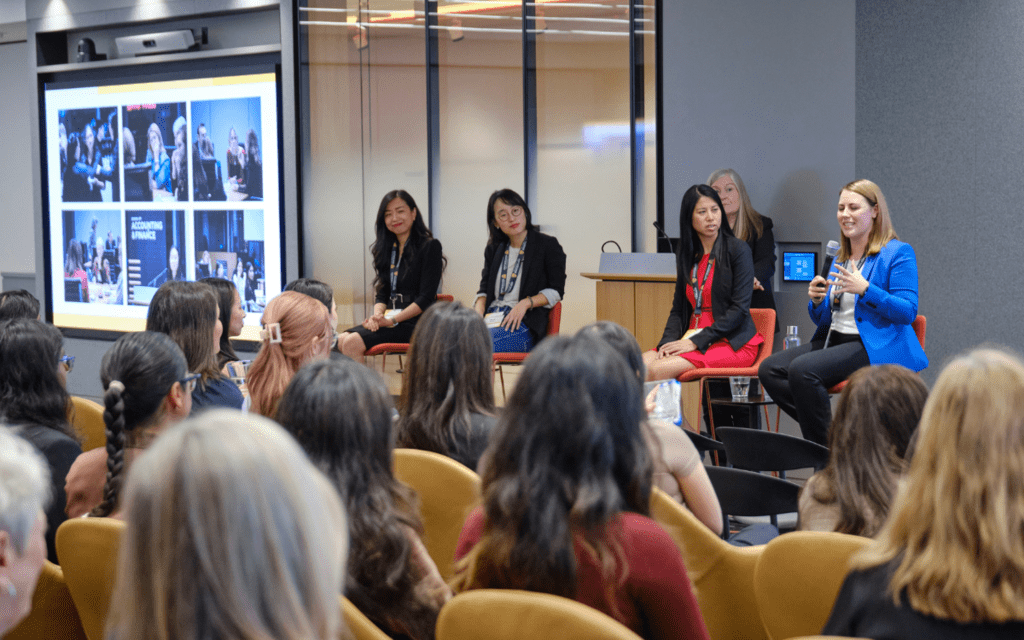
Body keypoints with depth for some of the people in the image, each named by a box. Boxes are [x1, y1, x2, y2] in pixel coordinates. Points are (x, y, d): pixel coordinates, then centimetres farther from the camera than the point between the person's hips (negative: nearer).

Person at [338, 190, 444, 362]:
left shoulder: (430, 247, -3)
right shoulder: (387, 250, 18)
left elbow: (426, 298, -9)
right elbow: (382, 294, 17)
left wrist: (392, 320, -17)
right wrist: (377, 316, -6)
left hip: (415, 324, -7)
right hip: (389, 321, 7)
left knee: (353, 343, -27)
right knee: (341, 340, -20)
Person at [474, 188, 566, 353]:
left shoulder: (548, 245, 6)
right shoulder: (494, 250, 22)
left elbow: (556, 290, 3)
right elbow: (484, 289, 19)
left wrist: (526, 303, -13)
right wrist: (478, 312, -3)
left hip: (524, 325, -4)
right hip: (490, 320, 4)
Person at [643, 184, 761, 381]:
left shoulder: (738, 250, -3)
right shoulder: (686, 256, 15)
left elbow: (739, 308, -11)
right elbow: (678, 309, 15)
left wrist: (696, 342, -16)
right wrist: (668, 342, -6)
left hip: (733, 343, -6)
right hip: (690, 339, 6)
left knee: (658, 369, -29)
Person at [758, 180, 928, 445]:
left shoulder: (898, 253, -4)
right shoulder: (839, 258, 19)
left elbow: (908, 312, -14)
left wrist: (865, 289, -24)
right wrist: (816, 301, -3)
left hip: (877, 348, -8)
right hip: (834, 342, 8)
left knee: (802, 369, -29)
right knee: (769, 369, -11)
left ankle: (826, 447, -16)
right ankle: (829, 429, -11)